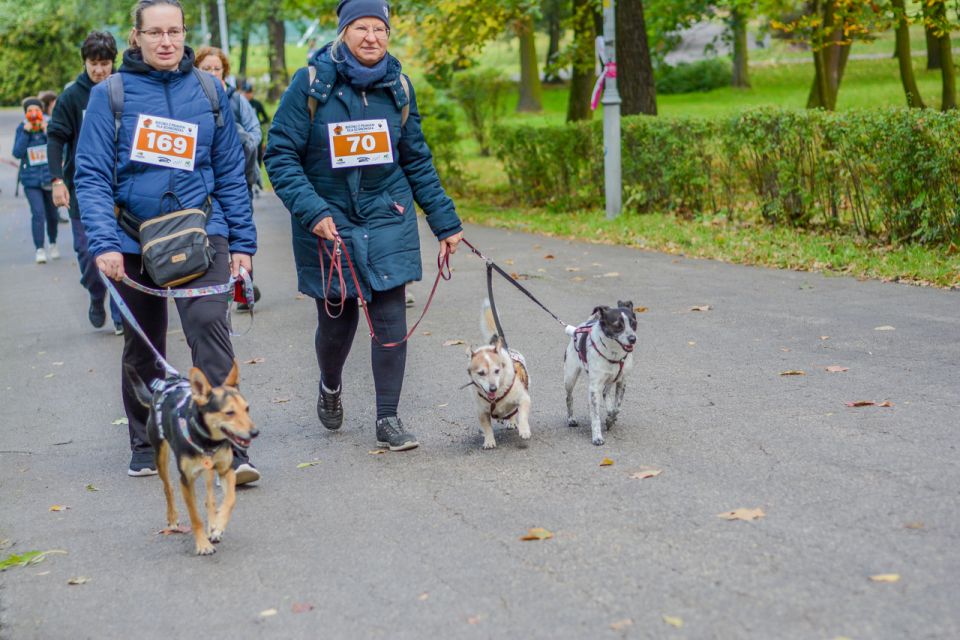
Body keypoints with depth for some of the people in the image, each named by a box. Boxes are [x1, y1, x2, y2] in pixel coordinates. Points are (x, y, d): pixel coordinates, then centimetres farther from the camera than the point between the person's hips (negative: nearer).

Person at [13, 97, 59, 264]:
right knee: (38, 213, -15)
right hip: (31, 180, -1)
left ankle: (52, 244, 36)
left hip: (50, 177, 1)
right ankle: (39, 250, -11)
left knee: (52, 215, 13)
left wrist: (47, 131, -19)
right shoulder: (21, 128, -2)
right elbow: (17, 153, -10)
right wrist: (26, 132, -16)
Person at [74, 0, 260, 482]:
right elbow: (91, 176, -6)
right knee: (142, 348, 12)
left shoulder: (209, 92, 5)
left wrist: (242, 241, 6)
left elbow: (230, 171, 9)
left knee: (209, 327, -19)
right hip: (134, 239, 0)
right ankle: (146, 446, 30)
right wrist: (104, 243, -17)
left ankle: (228, 448, -19)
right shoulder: (109, 95, -2)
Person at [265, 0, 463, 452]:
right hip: (328, 221, -2)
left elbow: (417, 161, 9)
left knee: (390, 316, -4)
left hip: (387, 218, 2)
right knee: (337, 316, 7)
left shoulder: (397, 87, 1)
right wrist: (312, 211, -22)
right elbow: (280, 155, -10)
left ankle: (388, 419, 5)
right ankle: (330, 386, 39)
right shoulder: (311, 84, -9)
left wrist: (445, 223, 9)